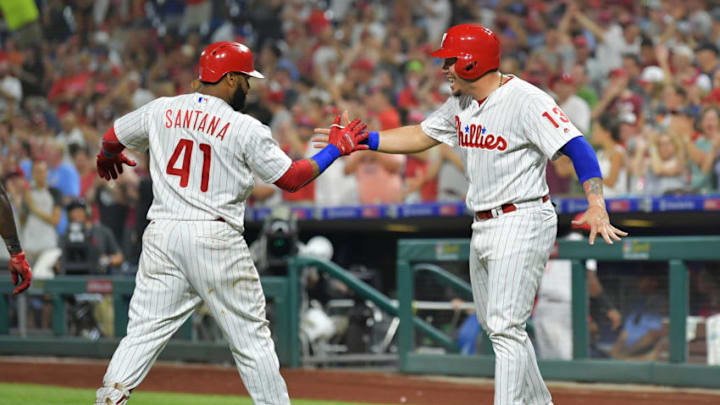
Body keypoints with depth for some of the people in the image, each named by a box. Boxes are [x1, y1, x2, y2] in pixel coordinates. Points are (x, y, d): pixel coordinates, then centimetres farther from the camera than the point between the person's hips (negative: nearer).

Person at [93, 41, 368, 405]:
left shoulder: (162, 110, 8)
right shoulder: (245, 129, -5)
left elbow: (112, 139, 23)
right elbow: (291, 178, 0)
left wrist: (107, 159, 47)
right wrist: (336, 149, 13)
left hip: (162, 236, 4)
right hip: (215, 239, -4)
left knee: (145, 331, 3)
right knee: (252, 339, 5)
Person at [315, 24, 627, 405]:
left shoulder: (526, 100, -18)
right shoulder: (461, 105, 10)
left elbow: (577, 147, -24)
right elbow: (419, 136, 20)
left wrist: (596, 208, -36)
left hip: (521, 223, -9)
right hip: (482, 227, 9)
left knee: (505, 327, -15)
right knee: (495, 326, 16)